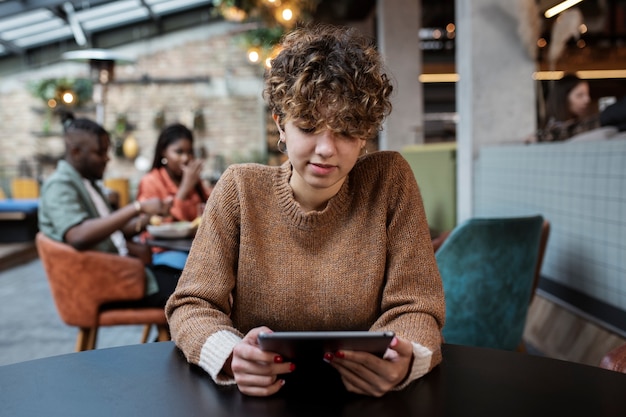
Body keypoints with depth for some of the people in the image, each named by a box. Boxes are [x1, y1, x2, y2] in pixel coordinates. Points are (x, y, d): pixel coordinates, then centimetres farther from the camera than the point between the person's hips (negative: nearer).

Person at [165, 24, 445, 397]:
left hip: (361, 397, 1)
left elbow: (414, 308, -6)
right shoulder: (240, 188, -4)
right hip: (257, 396, 0)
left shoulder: (390, 180, -6)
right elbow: (193, 303, -6)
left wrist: (403, 361, -28)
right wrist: (231, 356, -27)